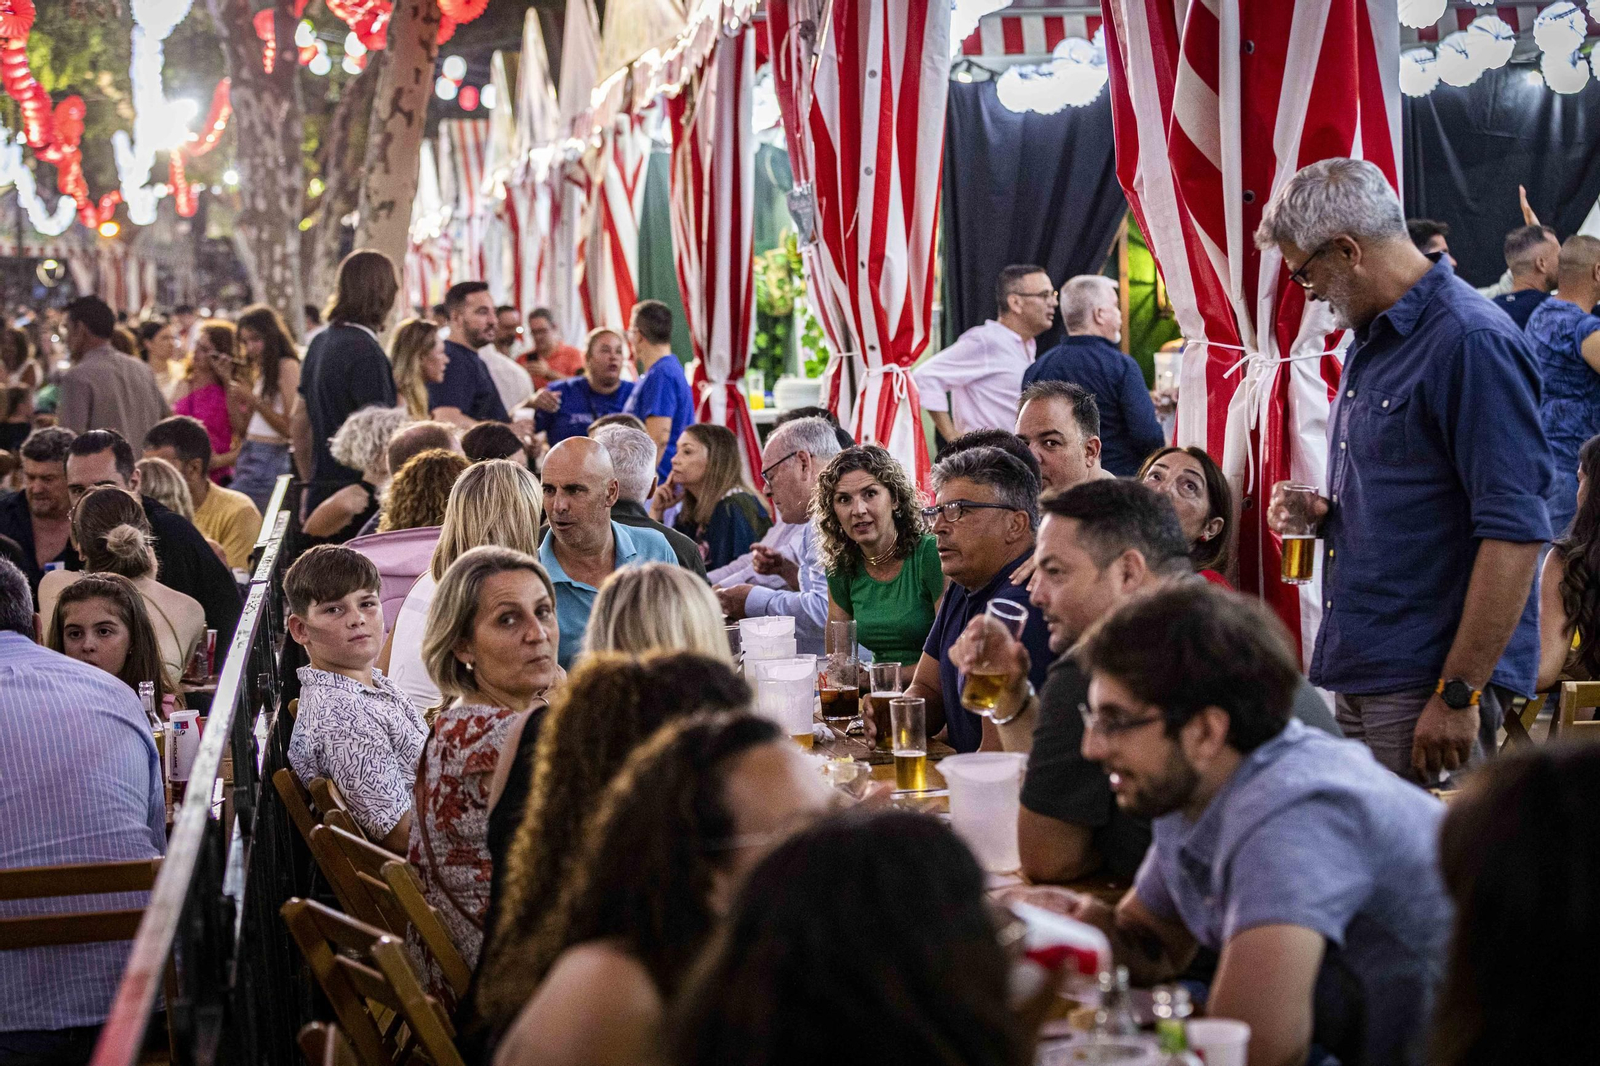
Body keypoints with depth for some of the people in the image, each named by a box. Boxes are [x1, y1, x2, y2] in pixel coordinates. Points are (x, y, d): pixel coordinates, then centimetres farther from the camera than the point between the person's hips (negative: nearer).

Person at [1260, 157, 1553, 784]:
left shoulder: (1472, 343, -16)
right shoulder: (1374, 341, 16)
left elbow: (1514, 532, -21)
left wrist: (1458, 692, -22)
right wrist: (1320, 511, 7)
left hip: (1428, 684, -9)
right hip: (1362, 675, 9)